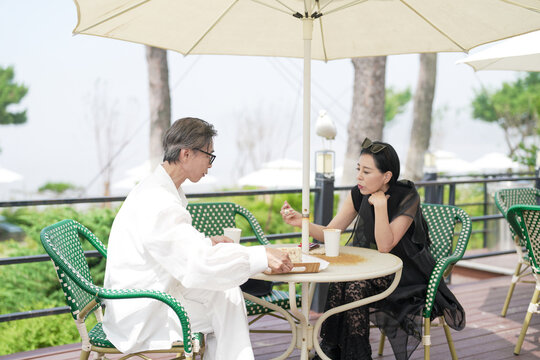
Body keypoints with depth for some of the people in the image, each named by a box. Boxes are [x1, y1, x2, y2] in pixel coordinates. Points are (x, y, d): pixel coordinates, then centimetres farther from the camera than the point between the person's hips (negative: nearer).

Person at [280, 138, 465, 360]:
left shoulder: (407, 198, -18)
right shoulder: (359, 195, -3)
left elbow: (385, 246, -25)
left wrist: (380, 203, -27)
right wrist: (301, 222, -22)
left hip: (407, 277, -5)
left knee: (355, 287, -28)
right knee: (339, 283, -24)